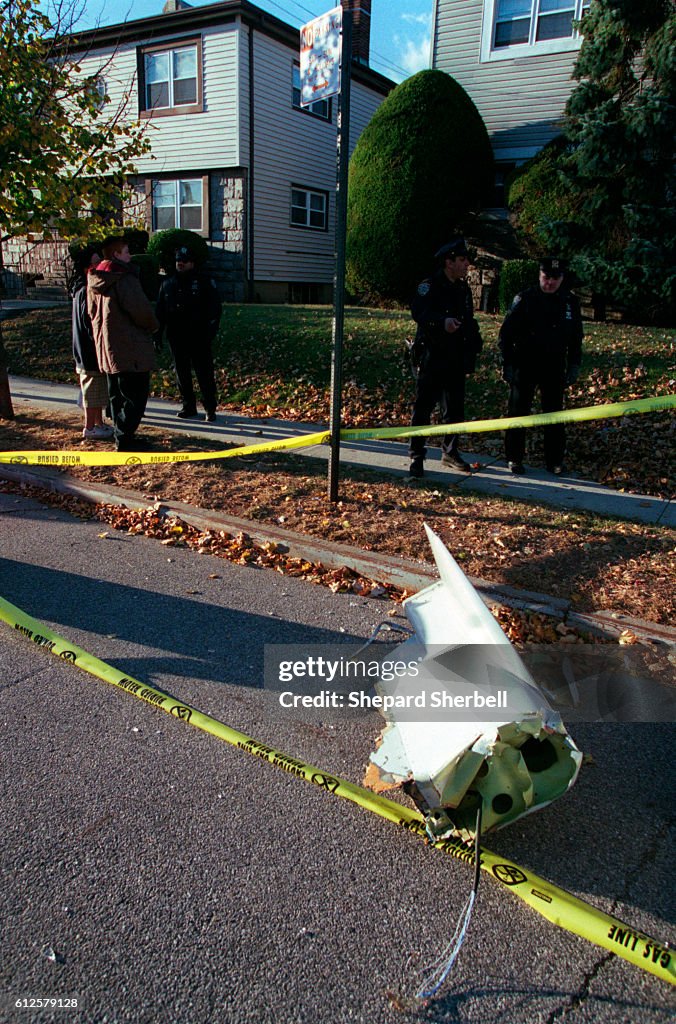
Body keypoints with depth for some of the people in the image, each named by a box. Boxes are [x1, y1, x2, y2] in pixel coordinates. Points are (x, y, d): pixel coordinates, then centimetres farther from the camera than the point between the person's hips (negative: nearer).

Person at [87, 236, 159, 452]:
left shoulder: (94, 281, 11)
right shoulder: (124, 278, -16)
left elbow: (92, 312, 18)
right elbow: (141, 310, -21)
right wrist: (153, 326, -2)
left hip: (106, 348, 9)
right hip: (131, 349, -9)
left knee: (117, 395, 15)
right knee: (135, 396, -2)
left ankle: (121, 435, 21)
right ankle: (124, 438, -4)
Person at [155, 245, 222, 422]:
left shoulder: (204, 282, 1)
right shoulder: (168, 283, 13)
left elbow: (214, 308, -2)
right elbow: (160, 310, 16)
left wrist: (211, 330, -12)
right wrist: (158, 333, 10)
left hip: (198, 336, -4)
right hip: (176, 336, 5)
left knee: (204, 373, -5)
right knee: (182, 373, 8)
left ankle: (210, 409, 1)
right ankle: (188, 407, 18)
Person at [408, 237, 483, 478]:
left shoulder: (463, 288, 15)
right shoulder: (430, 286, -8)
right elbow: (417, 311, -24)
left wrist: (474, 341, 9)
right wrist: (442, 322, -38)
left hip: (456, 359, 7)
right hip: (431, 357, -7)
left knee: (455, 408, 12)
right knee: (423, 407, -4)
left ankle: (450, 452, 26)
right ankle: (416, 457, 3)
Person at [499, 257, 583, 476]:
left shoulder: (570, 302, 6)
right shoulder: (525, 299, -5)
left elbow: (576, 338, 14)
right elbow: (506, 333, -4)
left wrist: (574, 365, 8)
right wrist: (508, 364, -8)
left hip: (555, 367, 3)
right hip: (525, 365, -3)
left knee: (555, 414, 6)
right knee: (518, 412, 3)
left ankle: (555, 460, 15)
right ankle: (514, 458, 14)